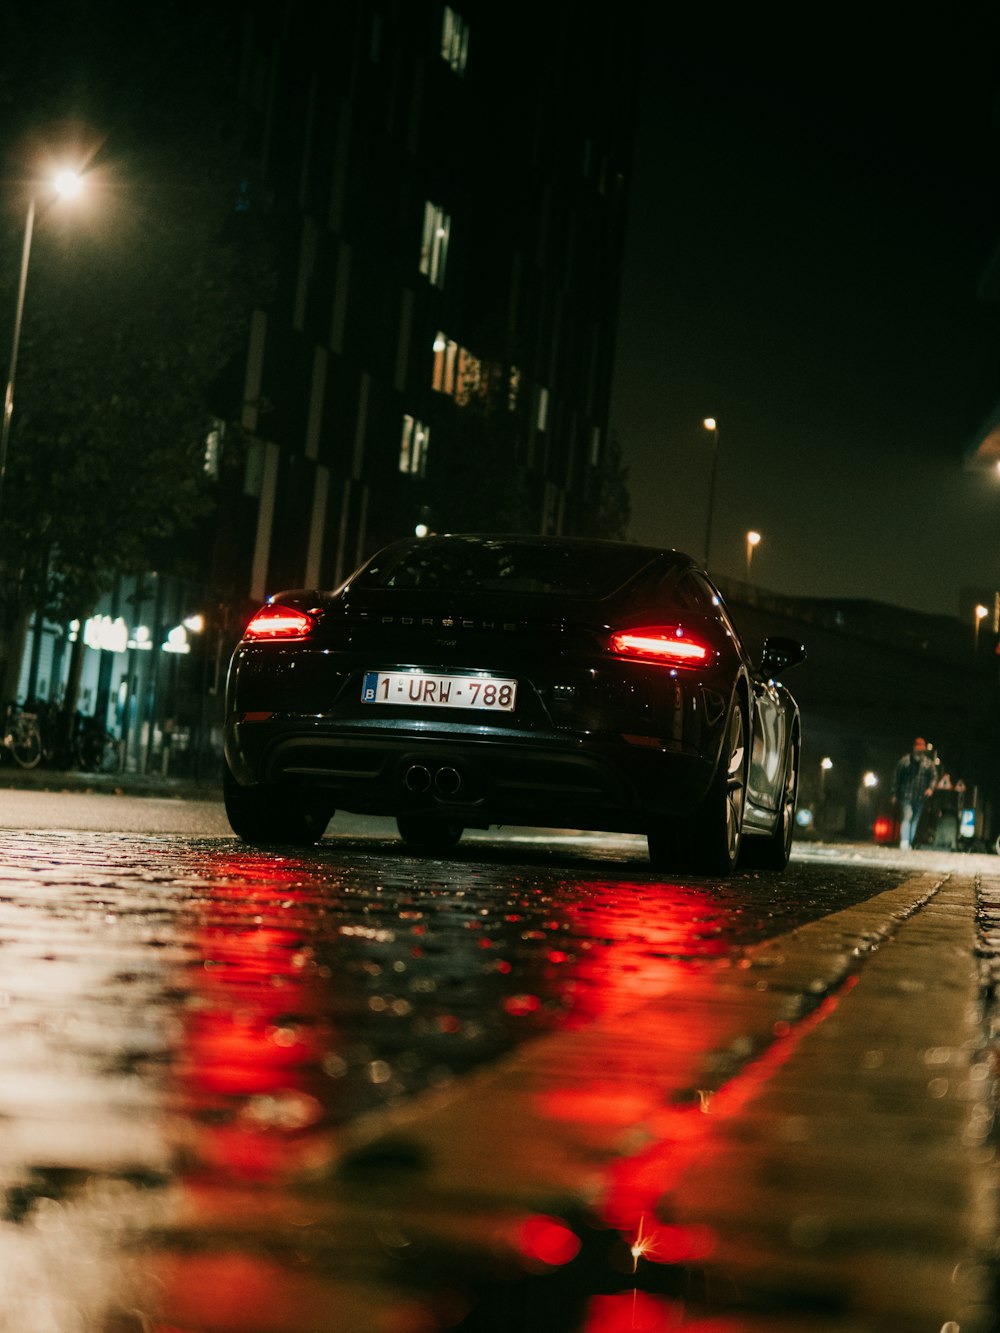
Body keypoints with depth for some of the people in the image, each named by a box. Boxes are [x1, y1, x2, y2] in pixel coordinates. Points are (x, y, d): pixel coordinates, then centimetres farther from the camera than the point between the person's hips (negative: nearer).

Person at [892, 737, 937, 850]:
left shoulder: (928, 763, 9)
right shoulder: (905, 761, 3)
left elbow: (934, 776, 9)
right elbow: (897, 777, 6)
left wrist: (930, 788, -11)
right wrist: (895, 793, 4)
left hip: (920, 797, 3)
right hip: (906, 795, -3)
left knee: (915, 819, 7)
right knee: (907, 816, -17)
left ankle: (909, 843, 15)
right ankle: (904, 841, -26)